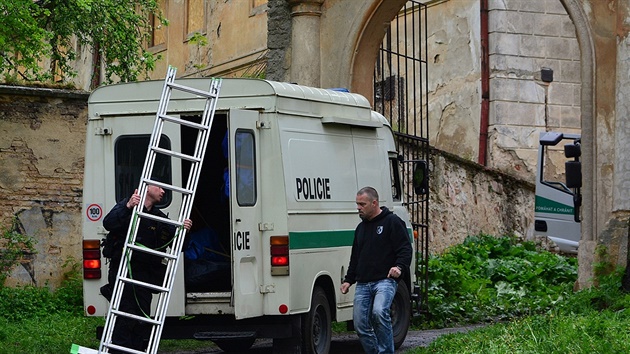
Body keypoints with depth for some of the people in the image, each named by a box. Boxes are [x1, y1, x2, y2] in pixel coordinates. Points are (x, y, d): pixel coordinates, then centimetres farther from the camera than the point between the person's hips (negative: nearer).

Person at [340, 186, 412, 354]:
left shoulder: (392, 222, 0)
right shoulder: (361, 227, 22)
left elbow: (405, 249, -7)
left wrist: (399, 267, -23)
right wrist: (348, 280, 22)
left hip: (385, 280, -7)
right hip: (363, 284, 7)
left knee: (379, 312, -29)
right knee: (361, 325, 1)